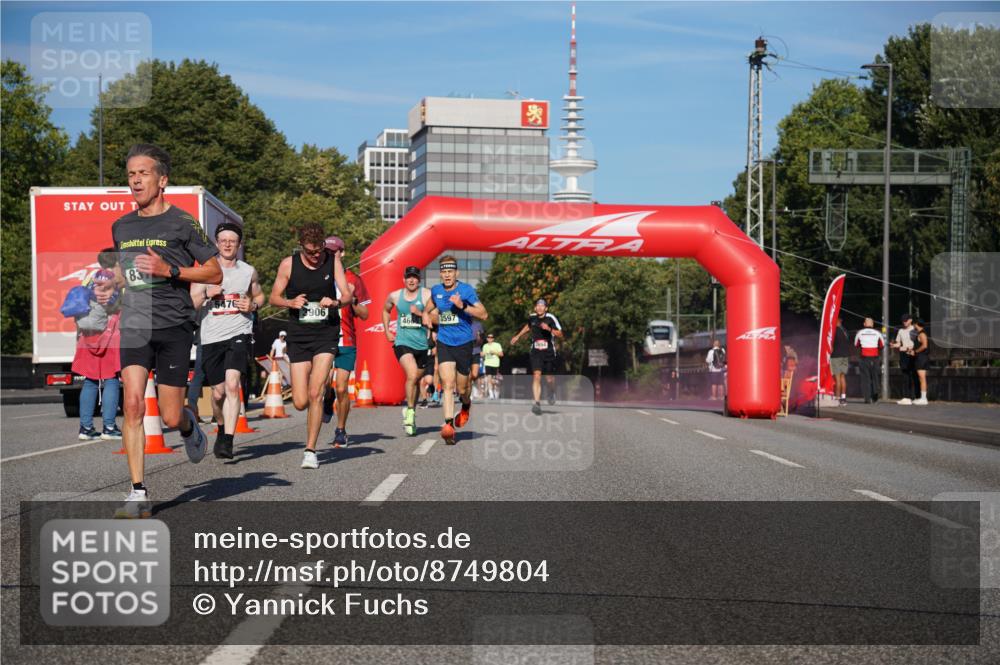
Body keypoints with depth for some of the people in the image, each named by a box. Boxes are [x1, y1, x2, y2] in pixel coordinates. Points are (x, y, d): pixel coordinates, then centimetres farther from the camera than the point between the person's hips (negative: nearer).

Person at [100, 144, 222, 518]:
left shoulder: (181, 223, -3)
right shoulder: (121, 227, 13)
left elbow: (215, 274, -3)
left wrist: (170, 270, -14)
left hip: (174, 327, -3)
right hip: (134, 327, 4)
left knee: (171, 418, -1)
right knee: (133, 404, -13)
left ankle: (189, 426, 38)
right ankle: (138, 494, -10)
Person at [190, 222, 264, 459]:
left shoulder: (249, 271, 8)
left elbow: (259, 296, 24)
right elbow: (190, 304, 3)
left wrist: (253, 305, 0)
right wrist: (206, 294, -17)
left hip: (239, 334, -1)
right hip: (211, 337, 1)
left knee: (232, 384, -21)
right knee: (218, 392, 8)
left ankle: (228, 442, -24)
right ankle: (222, 429, 38)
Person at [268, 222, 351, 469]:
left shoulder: (333, 260, 0)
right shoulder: (288, 264, -2)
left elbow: (348, 296, 1)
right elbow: (274, 297, 7)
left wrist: (336, 303, -22)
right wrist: (291, 303, -14)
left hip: (327, 333, -1)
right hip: (298, 336, 1)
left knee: (315, 394, -14)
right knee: (300, 403, -3)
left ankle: (310, 451, -4)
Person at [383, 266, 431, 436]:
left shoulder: (427, 295, -3)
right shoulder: (395, 296, 4)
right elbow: (385, 311, 26)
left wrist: (420, 313, -23)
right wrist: (387, 331, 17)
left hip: (422, 344, 1)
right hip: (402, 343, -1)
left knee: (416, 379, 13)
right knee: (412, 374, -23)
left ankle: (411, 411, 33)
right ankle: (410, 411, -15)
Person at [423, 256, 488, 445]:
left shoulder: (466, 290, -9)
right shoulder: (435, 291, 5)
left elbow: (484, 315, -15)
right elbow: (429, 311, 27)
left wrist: (463, 305, -25)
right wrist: (432, 317, 7)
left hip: (464, 344, -2)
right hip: (444, 343, 2)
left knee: (462, 388, 8)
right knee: (447, 383, -15)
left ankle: (466, 405, 44)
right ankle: (449, 424, -20)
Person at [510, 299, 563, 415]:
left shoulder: (550, 318, -10)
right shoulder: (532, 317, 3)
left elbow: (560, 334, -12)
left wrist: (549, 329, -27)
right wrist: (518, 336, 32)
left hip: (549, 352, -2)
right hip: (536, 352, 2)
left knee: (549, 378, 6)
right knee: (536, 376, -14)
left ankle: (552, 392, 42)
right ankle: (537, 403, -17)